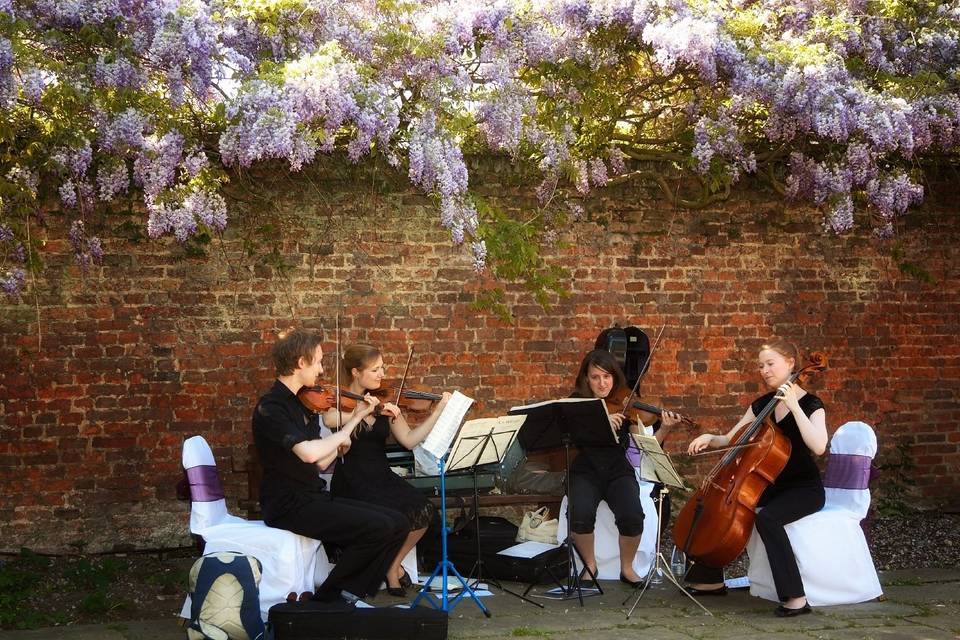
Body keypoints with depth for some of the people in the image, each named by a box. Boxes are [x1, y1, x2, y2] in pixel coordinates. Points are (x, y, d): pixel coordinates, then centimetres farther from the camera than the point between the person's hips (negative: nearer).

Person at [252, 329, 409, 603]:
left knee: (398, 524, -2)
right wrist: (341, 436, -11)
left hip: (314, 497, 9)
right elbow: (309, 453, -31)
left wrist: (357, 417, 11)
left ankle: (350, 592, 5)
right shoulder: (271, 408, -15)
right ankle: (328, 600, -6)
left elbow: (320, 462, 12)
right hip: (288, 505, -9)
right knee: (377, 527, -22)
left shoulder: (303, 404, 13)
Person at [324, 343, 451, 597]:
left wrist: (438, 410, -3)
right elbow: (329, 419, -28)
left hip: (382, 476, 5)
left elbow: (409, 440, 3)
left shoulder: (384, 403, 11)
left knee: (422, 510, -21)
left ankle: (392, 564, 5)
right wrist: (370, 409, -32)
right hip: (353, 481, -5)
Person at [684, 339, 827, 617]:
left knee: (767, 518, -35)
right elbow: (730, 440, 12)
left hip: (804, 489, -7)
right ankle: (712, 580, 11)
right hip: (770, 484, 7)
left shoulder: (811, 404, -11)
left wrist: (793, 405, -30)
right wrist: (710, 439, -10)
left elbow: (818, 446, -30)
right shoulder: (762, 404, 8)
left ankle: (796, 597, -32)